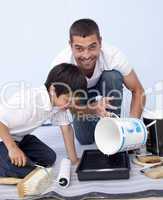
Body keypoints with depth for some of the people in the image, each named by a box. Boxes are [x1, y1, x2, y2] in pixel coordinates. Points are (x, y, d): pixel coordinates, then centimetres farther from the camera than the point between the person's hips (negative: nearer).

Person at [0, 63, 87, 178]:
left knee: (49, 158, 3)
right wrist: (12, 148, -30)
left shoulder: (59, 102, -10)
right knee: (24, 170, -24)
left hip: (20, 137, 8)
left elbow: (67, 128, -3)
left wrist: (74, 159, -1)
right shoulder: (28, 101, -35)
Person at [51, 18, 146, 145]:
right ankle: (95, 121, 23)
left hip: (106, 87, 0)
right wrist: (92, 109, -49)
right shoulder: (60, 64, -37)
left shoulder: (113, 55, -36)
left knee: (112, 76, -33)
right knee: (85, 139, -11)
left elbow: (138, 91, -24)